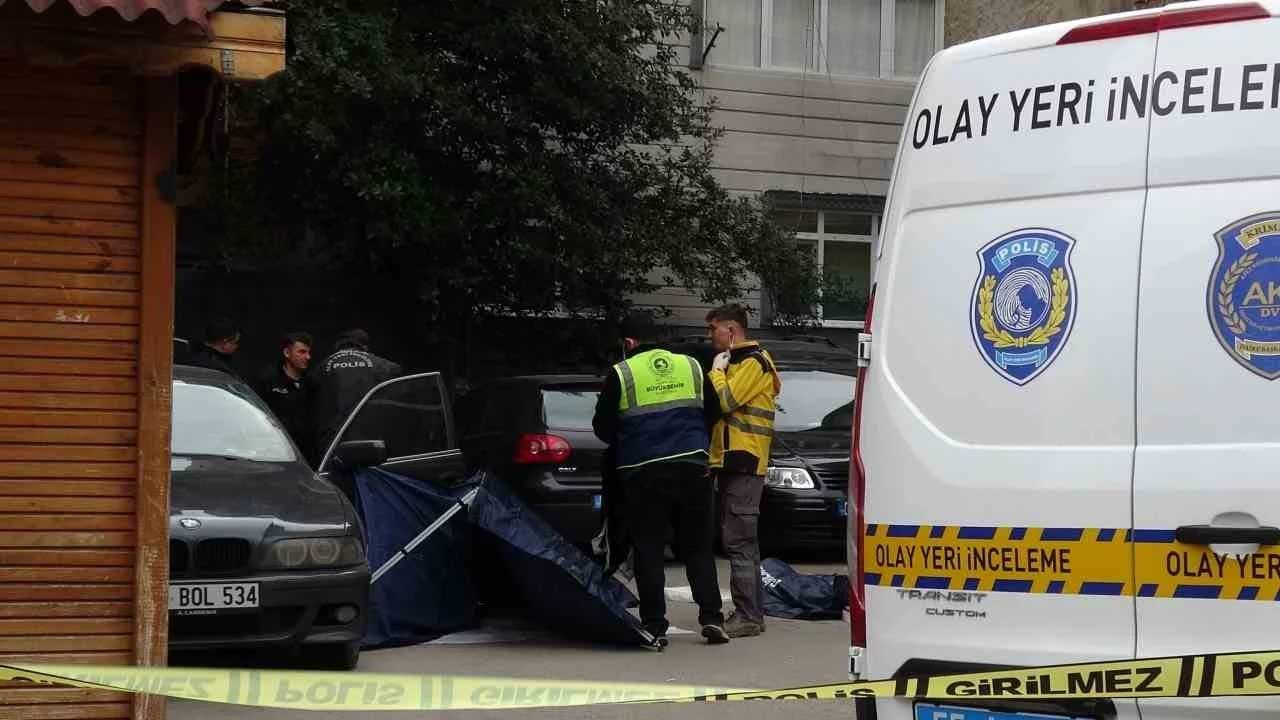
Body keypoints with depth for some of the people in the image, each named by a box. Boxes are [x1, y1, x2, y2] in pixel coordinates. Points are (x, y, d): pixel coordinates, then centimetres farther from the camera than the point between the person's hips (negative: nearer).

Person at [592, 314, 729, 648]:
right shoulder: (692, 367, 7)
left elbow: (602, 427, 2)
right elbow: (713, 411, 15)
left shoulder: (621, 375, -4)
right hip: (692, 467, 3)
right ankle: (711, 618, 3)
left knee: (649, 552, 4)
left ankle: (655, 626, 1)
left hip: (644, 473, -3)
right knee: (699, 548, 11)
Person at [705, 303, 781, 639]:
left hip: (744, 463, -11)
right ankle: (753, 613, 17)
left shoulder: (754, 362, -10)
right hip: (733, 463, 11)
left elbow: (724, 401, -19)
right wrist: (721, 369, 9)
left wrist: (718, 369, -6)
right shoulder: (737, 361, 22)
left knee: (739, 541, -12)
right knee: (743, 542, 13)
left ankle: (747, 616, -14)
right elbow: (719, 405, 22)